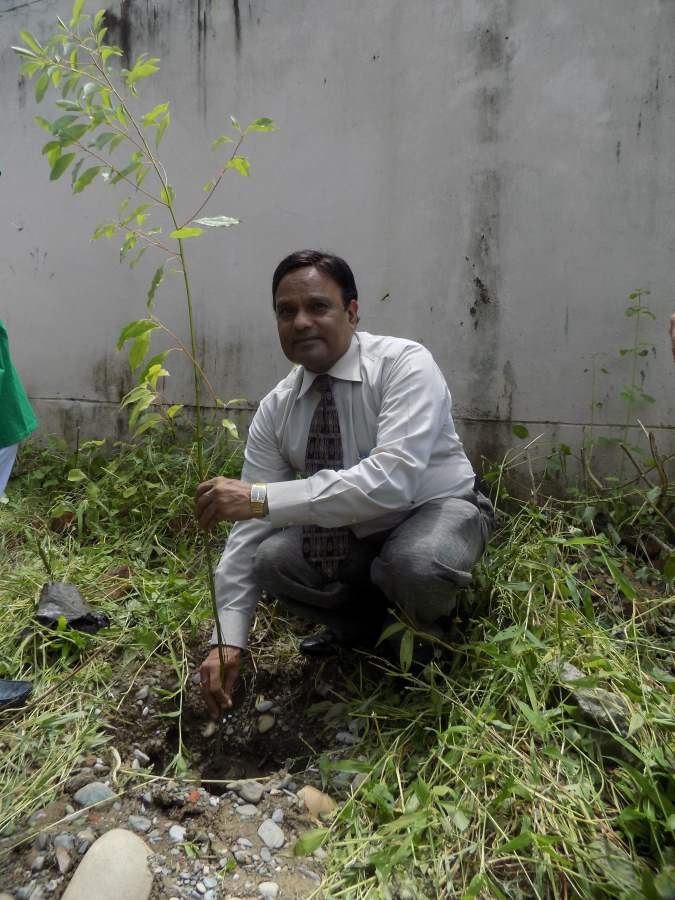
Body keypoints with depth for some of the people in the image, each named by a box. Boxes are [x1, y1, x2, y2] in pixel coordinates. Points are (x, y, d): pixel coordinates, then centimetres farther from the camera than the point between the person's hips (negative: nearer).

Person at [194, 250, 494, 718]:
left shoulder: (404, 363, -24)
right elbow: (248, 525, -11)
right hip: (352, 532, 5)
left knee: (414, 565, -37)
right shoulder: (275, 409, -9)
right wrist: (229, 639, -18)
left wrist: (263, 498, -42)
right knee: (268, 560, -18)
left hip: (438, 512, -4)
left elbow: (390, 479, -39)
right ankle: (365, 621, 13)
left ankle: (429, 634, 3)